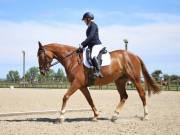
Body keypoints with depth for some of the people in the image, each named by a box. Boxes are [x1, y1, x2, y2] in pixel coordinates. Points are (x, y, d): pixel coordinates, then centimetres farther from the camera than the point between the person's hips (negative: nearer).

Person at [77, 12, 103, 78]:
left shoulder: (93, 25, -8)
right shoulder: (89, 27, 20)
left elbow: (90, 36, -19)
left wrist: (82, 44, -22)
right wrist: (82, 46, 13)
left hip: (96, 45, -11)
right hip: (91, 46, 11)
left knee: (93, 56, -35)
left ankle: (98, 71, -40)